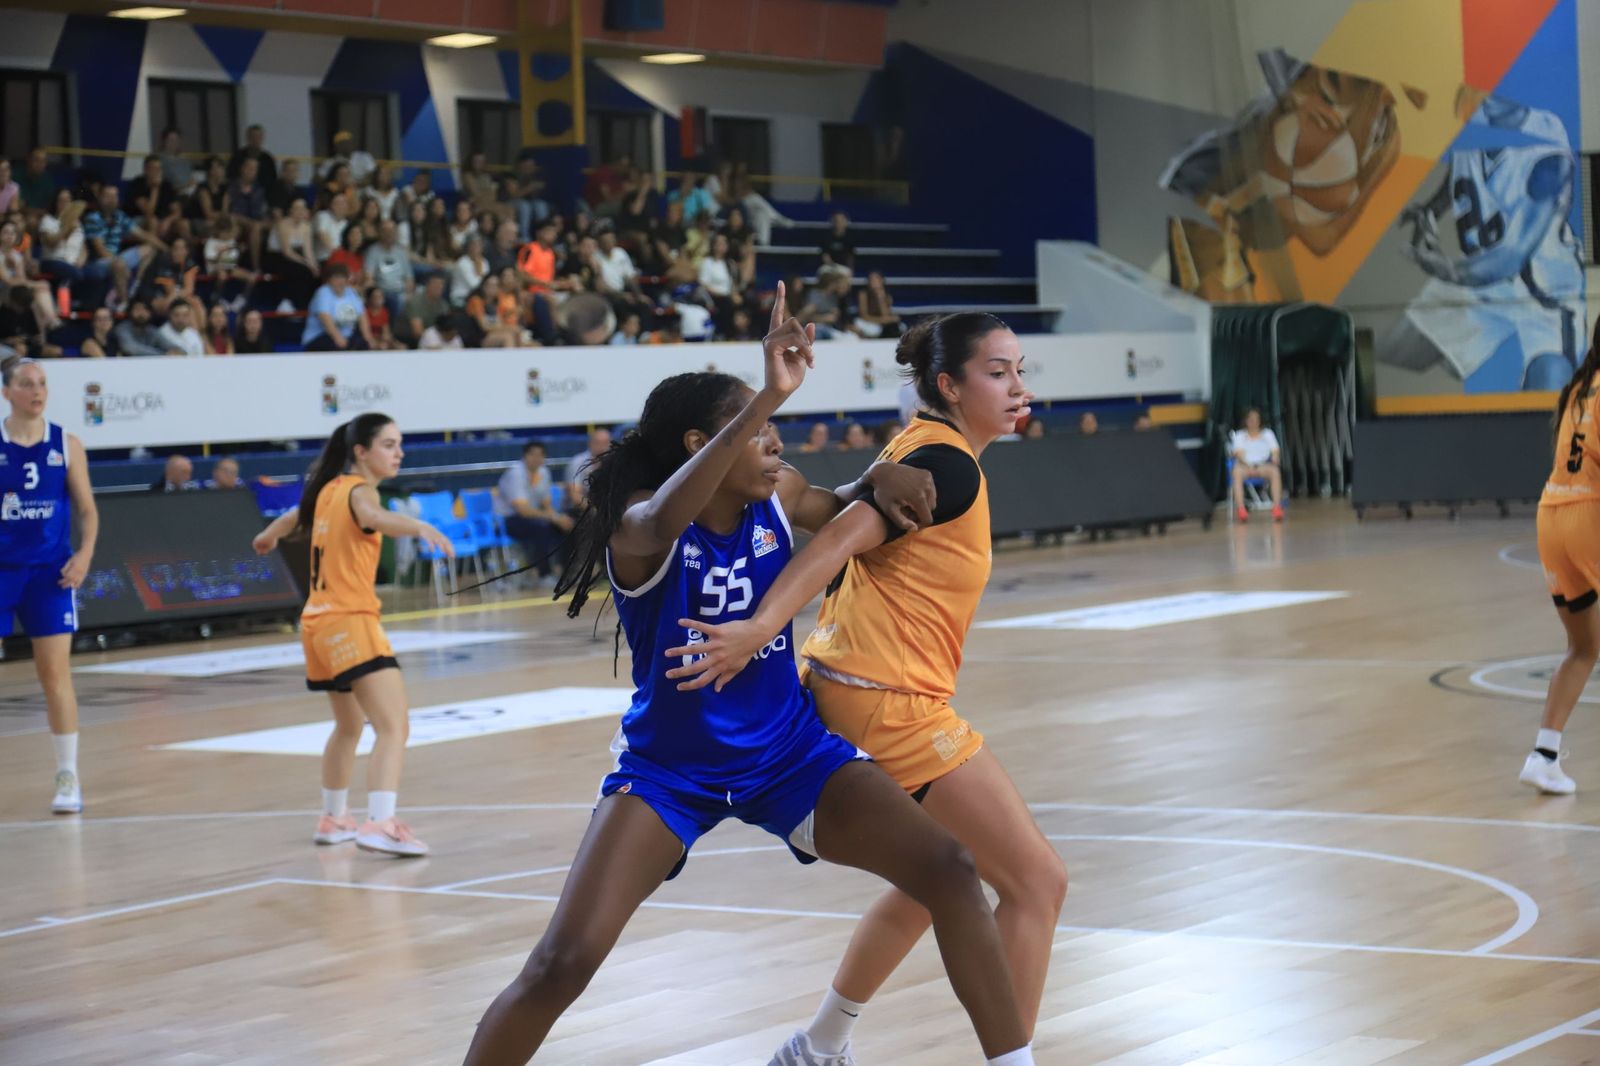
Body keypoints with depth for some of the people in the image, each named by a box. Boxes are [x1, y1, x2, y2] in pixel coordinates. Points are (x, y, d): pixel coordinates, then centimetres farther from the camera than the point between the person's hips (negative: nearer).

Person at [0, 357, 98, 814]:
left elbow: (87, 509, 6)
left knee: (56, 673, -1)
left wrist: (85, 554, -9)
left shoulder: (66, 445, 3)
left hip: (50, 570, 1)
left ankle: (68, 777, 7)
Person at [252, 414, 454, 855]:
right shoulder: (359, 490, -11)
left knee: (349, 726, 28)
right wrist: (421, 527, -55)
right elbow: (374, 517, -36)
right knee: (394, 727, -19)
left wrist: (267, 536, 58)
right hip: (350, 622, -10)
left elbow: (296, 515, 37)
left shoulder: (330, 489, 14)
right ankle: (380, 825, -35)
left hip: (319, 622, 10)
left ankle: (333, 819, 40)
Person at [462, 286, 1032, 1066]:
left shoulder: (777, 496, -8)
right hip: (668, 767, -4)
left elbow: (841, 515, 17)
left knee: (948, 870, -11)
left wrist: (878, 478, -8)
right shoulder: (638, 527, -24)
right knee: (563, 961, -17)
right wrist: (770, 398, -59)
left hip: (789, 752, 4)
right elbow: (665, 519, -51)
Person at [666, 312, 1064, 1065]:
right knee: (1037, 879, -5)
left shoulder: (921, 449, 14)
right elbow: (840, 539, -25)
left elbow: (848, 541, 15)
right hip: (892, 703, -10)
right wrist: (761, 629, -35)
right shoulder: (951, 466, -14)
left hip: (852, 687, 10)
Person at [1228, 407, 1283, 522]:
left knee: (1275, 471, -34)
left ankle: (1277, 507, -41)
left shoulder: (1268, 434, 16)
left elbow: (1275, 453, 6)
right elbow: (1239, 454, -5)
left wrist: (1274, 463, -18)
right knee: (1237, 471, -38)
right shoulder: (1239, 435, 11)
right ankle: (1240, 509, -47)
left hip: (1265, 466, 1)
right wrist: (1249, 467, -25)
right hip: (1245, 466, -1)